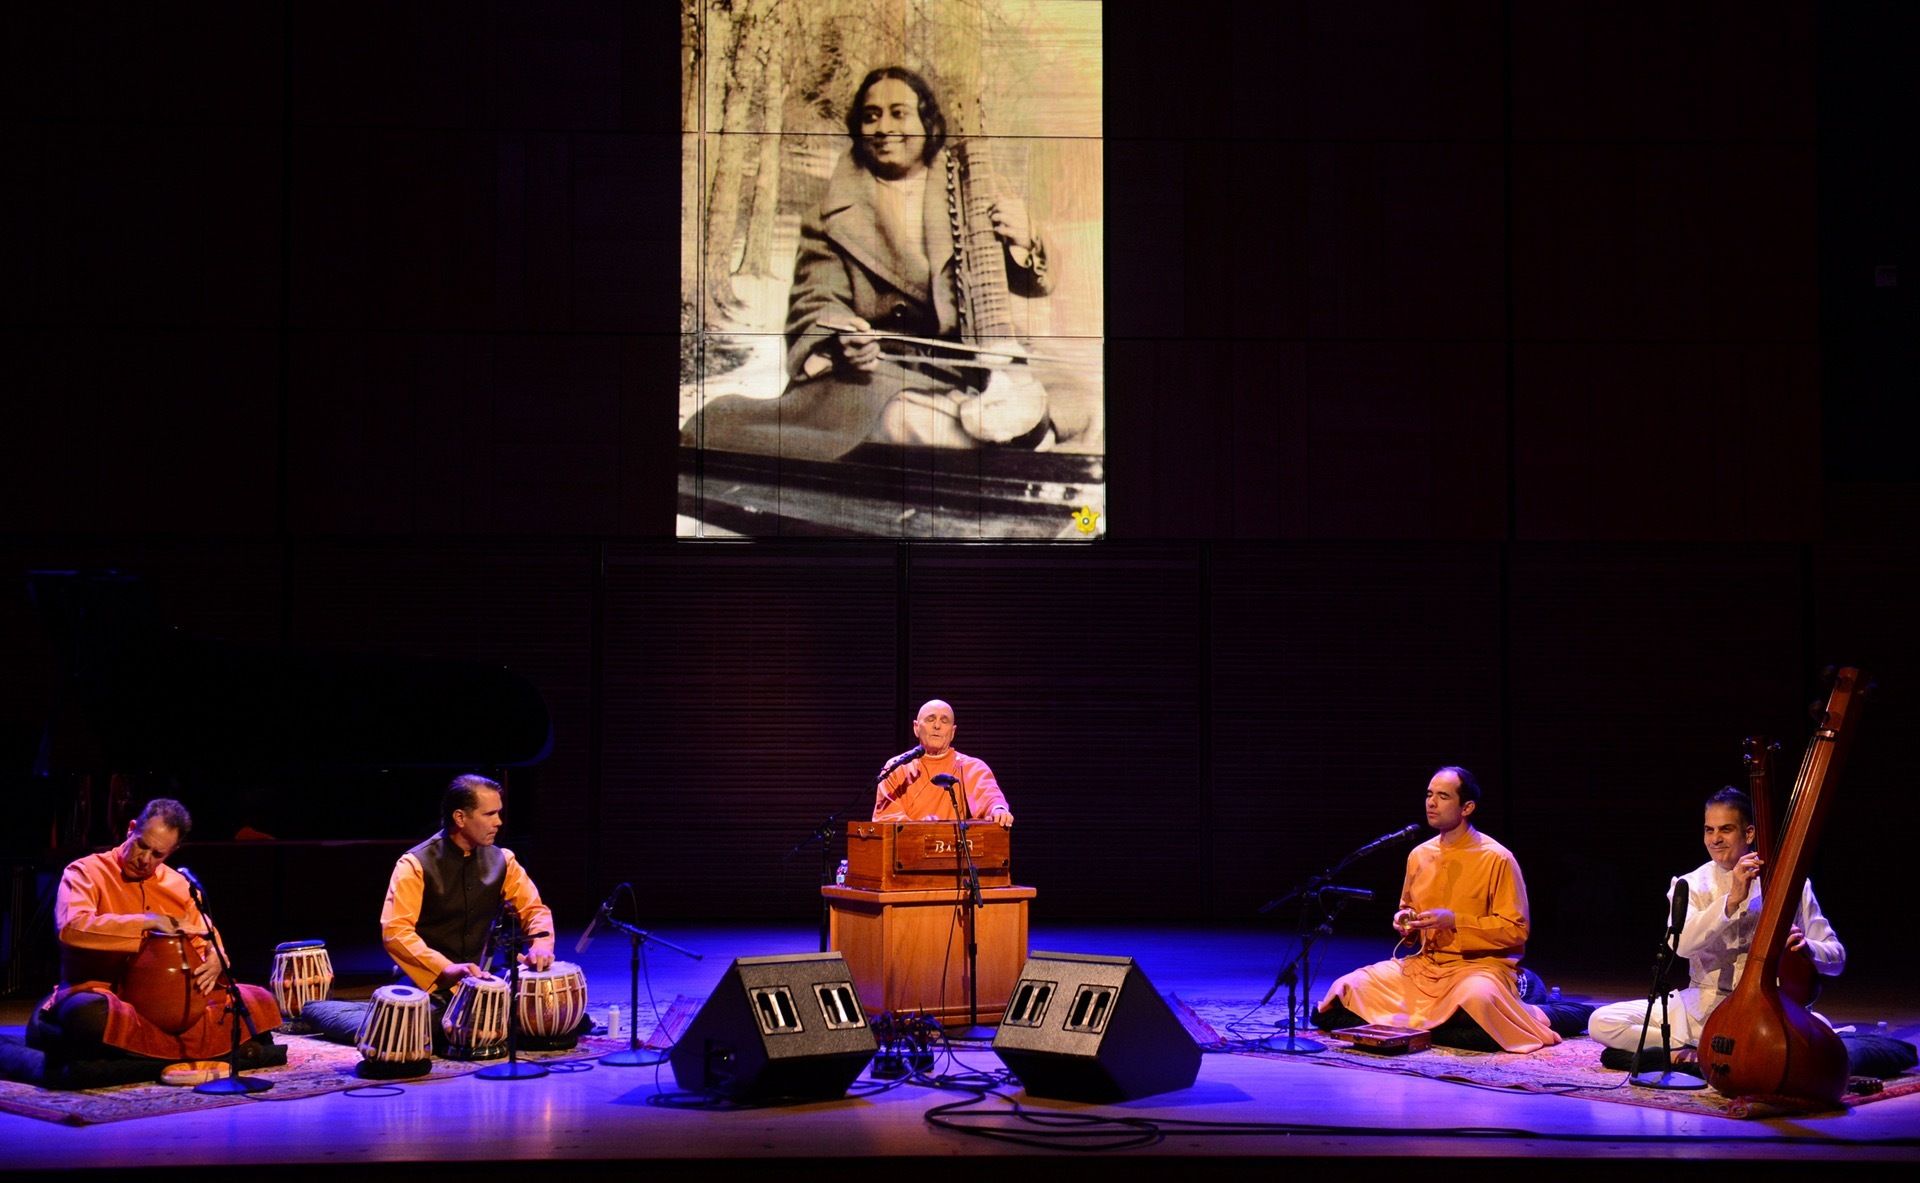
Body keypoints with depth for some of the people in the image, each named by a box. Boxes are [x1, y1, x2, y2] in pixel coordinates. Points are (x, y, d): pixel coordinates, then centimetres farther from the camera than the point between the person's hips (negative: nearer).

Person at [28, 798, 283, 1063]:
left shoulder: (178, 885, 15)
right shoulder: (85, 872, -1)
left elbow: (206, 939, 20)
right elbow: (70, 927, -20)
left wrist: (214, 959, -6)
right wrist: (147, 921, -20)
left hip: (167, 1001, 5)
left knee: (260, 1002, -11)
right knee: (88, 1014, -43)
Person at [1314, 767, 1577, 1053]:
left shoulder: (1497, 859, -8)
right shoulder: (1419, 855, 11)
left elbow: (1516, 930, -9)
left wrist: (1455, 921, -17)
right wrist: (1405, 921, 3)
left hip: (1481, 964, -6)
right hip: (1425, 964, 6)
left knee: (1476, 1001, -42)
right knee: (1346, 992, -14)